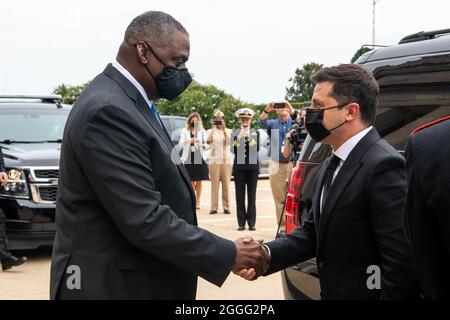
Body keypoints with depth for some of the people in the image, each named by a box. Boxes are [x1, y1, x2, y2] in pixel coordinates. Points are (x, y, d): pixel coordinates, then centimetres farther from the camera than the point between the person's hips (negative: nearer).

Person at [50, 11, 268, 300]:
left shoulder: (128, 102, 9)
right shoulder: (109, 112, -23)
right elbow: (146, 221, -26)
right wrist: (228, 255, -20)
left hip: (143, 276, 10)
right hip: (113, 283, -10)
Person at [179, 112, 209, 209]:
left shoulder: (202, 131, 8)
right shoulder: (185, 131, 7)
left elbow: (206, 144, 5)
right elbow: (180, 143, -3)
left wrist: (202, 145, -18)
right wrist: (188, 141, -23)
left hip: (199, 158, 0)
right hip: (189, 158, 0)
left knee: (199, 181, 2)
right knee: (191, 181, 2)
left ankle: (198, 201, 9)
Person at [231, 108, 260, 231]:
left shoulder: (255, 133, 6)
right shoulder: (235, 134, 7)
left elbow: (257, 148, -7)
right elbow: (233, 150, -4)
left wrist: (249, 136, -14)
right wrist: (239, 137, -12)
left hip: (252, 167, 0)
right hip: (239, 167, 0)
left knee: (251, 196, 1)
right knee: (240, 197, 0)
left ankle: (251, 223, 5)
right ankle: (241, 223, 5)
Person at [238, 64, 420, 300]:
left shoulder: (383, 165, -21)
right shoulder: (331, 165, 10)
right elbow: (313, 231, 10)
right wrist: (266, 255, -5)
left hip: (365, 293, -9)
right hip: (331, 291, 9)